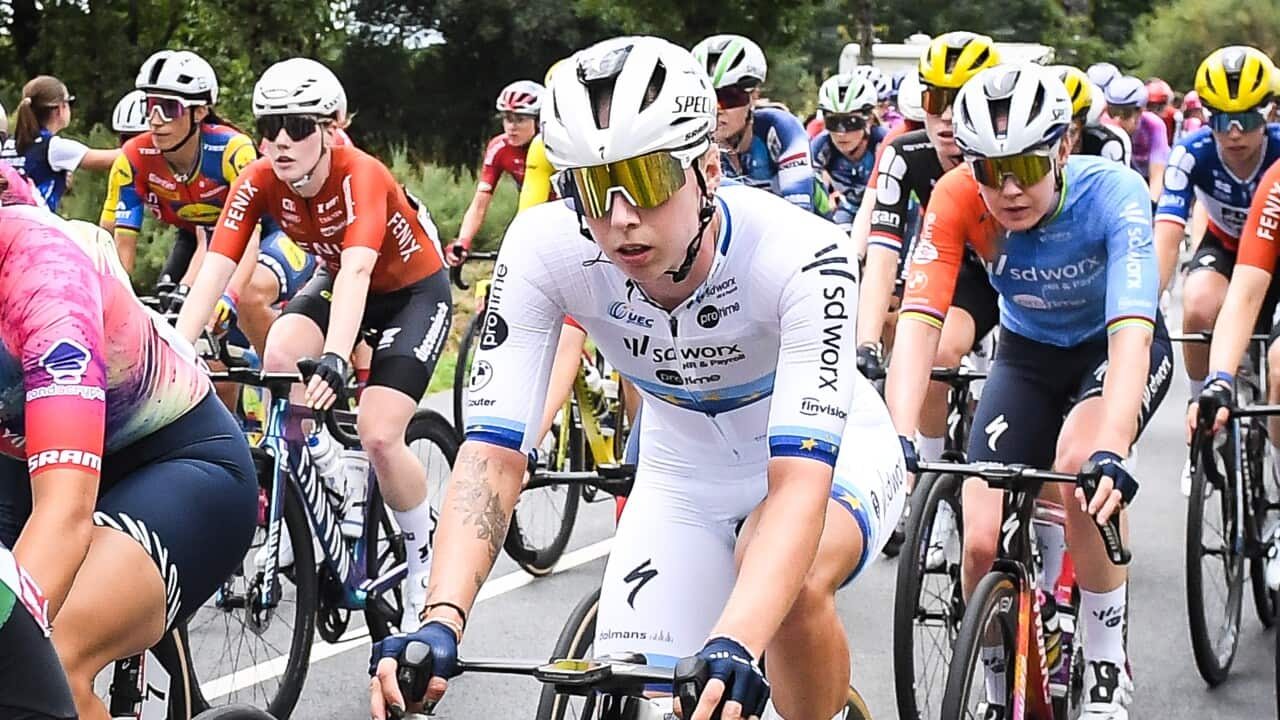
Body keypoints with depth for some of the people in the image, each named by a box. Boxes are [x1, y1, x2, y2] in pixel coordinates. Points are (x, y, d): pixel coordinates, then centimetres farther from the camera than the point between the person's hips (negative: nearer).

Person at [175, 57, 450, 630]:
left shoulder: (360, 175, -34)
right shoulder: (258, 182, -20)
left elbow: (357, 268, -48)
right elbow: (215, 267, -28)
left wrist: (335, 359, -63)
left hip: (414, 290, -5)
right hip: (336, 281, 5)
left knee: (379, 436, -20)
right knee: (279, 357, -28)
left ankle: (425, 566, 4)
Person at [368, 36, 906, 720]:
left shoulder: (799, 254, -35)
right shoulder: (544, 248, -27)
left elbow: (801, 481, -43)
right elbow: (493, 451, -31)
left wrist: (737, 645, -59)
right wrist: (441, 621, -47)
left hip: (828, 453, -3)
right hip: (685, 471, 3)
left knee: (789, 586, -35)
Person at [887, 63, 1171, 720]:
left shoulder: (1113, 193, -33)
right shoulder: (957, 199, -27)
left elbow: (1131, 336, -43)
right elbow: (917, 322, -34)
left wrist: (1110, 455, -58)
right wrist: (899, 442, -50)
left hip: (1114, 347, -2)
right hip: (1028, 352, 2)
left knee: (1080, 464, -34)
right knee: (983, 544, -15)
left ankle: (1107, 666, -15)